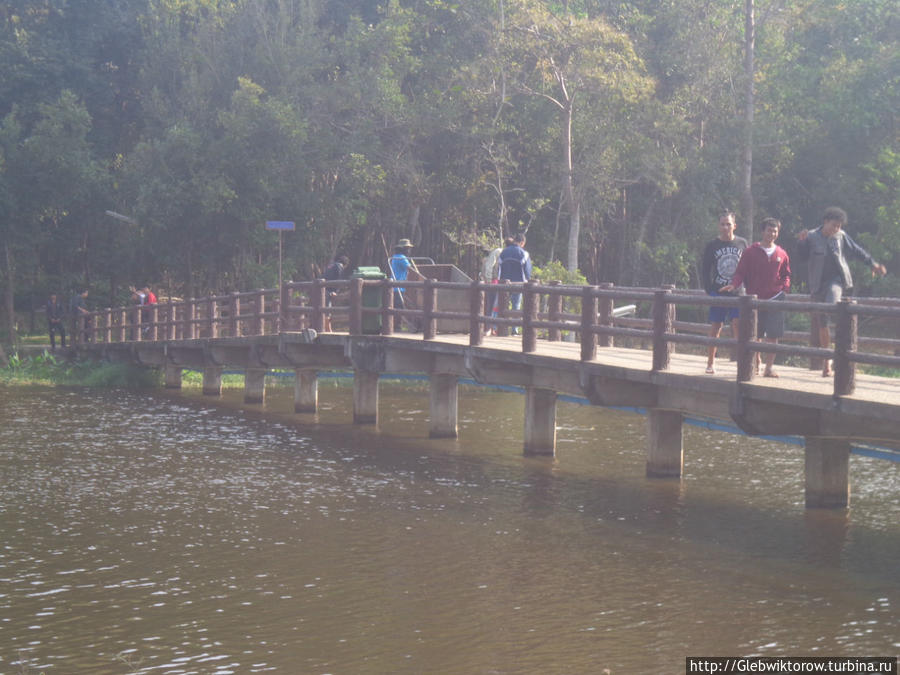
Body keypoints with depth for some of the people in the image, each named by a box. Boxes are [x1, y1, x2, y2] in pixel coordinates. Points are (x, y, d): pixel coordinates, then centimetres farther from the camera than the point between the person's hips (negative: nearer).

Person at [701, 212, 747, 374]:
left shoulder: (742, 243, 4)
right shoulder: (712, 246, 2)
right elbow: (705, 270, 6)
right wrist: (709, 290, -3)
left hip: (737, 293, 0)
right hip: (718, 293, 0)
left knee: (738, 325, -9)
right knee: (715, 327, 5)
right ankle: (710, 363, 14)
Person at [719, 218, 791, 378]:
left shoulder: (781, 254, 9)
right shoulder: (751, 252, 1)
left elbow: (786, 274, 18)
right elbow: (740, 272, -1)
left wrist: (785, 287, 0)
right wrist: (733, 284, -18)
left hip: (775, 298, 1)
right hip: (755, 297, -1)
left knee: (773, 335, -3)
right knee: (754, 334, 4)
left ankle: (769, 367, 3)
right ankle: (756, 363, 23)